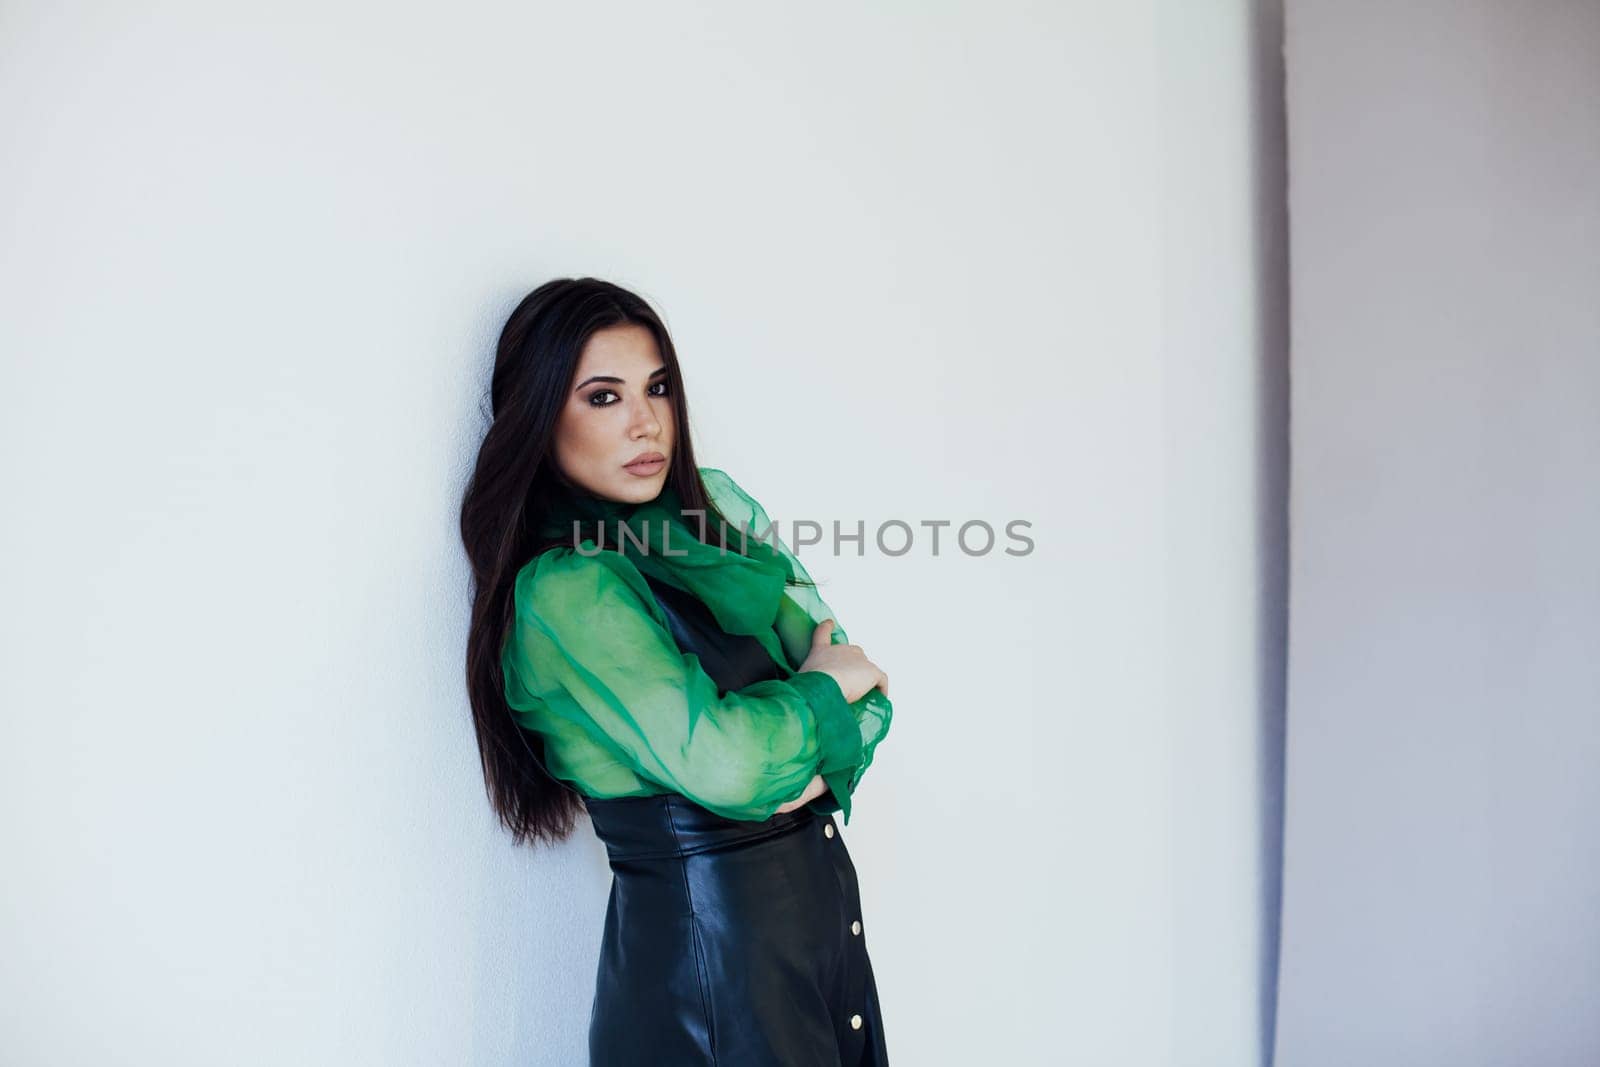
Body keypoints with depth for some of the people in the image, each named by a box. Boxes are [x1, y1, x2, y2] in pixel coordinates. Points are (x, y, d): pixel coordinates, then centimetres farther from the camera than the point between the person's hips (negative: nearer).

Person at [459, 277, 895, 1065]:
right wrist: (821, 689, -9)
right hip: (709, 940, -7)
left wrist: (819, 766, -14)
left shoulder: (719, 509, 4)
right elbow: (722, 761, -27)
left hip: (825, 896, 7)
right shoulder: (564, 592, -17)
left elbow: (862, 684, 5)